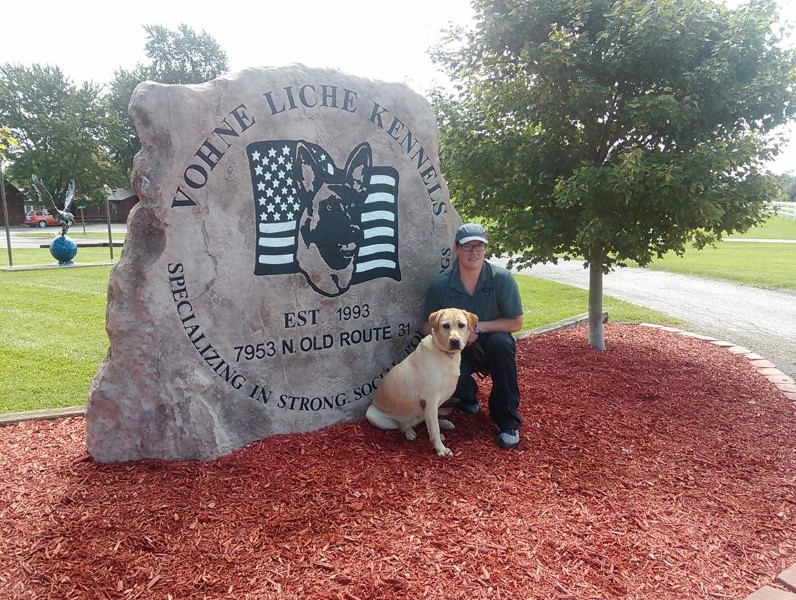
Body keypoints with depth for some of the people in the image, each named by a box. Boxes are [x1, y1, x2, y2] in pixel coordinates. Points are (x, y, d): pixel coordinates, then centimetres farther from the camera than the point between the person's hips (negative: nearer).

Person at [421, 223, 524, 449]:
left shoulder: (501, 278, -15)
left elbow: (516, 323, -10)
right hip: (457, 350, 1)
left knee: (500, 342, -35)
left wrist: (478, 327, -22)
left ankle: (508, 421, -19)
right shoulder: (440, 284, -11)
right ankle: (468, 395, 14)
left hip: (491, 347, 0)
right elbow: (427, 327, -2)